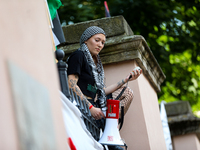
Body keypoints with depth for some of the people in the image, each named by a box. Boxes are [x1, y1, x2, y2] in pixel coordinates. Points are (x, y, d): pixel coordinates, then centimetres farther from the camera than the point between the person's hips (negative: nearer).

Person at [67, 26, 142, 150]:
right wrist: (91, 108, -20)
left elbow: (101, 92, 15)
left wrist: (126, 79, 14)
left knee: (127, 92, 11)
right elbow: (71, 85, -15)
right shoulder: (78, 56, -3)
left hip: (94, 105, 9)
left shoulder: (96, 63, 22)